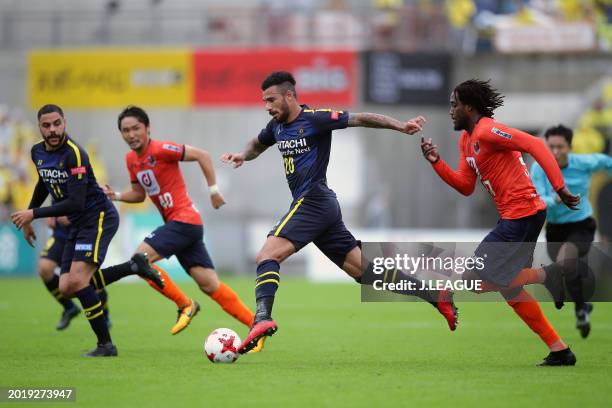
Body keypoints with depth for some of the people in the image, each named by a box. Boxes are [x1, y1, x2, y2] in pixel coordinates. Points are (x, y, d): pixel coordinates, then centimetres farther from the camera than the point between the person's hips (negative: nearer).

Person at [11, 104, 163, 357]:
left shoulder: (74, 154, -22)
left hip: (99, 218, -9)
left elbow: (76, 203, -26)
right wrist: (27, 218, 27)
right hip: (78, 224, 9)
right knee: (66, 288, 1)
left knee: (77, 280, -22)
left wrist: (34, 214, -23)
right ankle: (134, 267, 12)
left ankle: (106, 344, -12)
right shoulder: (38, 152, 4)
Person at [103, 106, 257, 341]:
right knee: (209, 285, 4)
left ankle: (185, 305, -6)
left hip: (184, 219, -8)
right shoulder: (131, 159, 12)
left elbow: (201, 155, -13)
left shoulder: (160, 150, -13)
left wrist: (213, 190, -13)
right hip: (175, 224, 8)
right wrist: (117, 196, 5)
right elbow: (139, 194, 23)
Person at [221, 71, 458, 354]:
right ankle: (436, 296, 9)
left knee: (267, 256, -20)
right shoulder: (277, 126, 17)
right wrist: (243, 155, 13)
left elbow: (360, 119, -9)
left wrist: (400, 126, -21)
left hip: (312, 201, -9)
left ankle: (263, 318, -38)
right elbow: (257, 144, 36)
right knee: (366, 271, 8)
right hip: (324, 207, 9)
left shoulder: (314, 119, -7)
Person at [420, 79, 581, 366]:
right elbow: (465, 187, 18)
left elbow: (535, 145, -21)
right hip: (518, 215, 10)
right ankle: (559, 350, 16)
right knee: (508, 287, 15)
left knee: (476, 279, -8)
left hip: (521, 212, -10)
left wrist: (559, 188, -26)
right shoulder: (466, 140, 16)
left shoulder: (486, 131, -14)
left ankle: (549, 275, -10)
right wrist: (436, 162, 6)